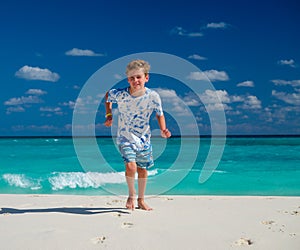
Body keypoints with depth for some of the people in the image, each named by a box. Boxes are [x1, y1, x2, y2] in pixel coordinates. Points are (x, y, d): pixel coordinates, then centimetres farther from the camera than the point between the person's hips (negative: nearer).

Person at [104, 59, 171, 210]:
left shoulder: (153, 96, -16)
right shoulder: (119, 94, -18)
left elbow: (159, 114, 0)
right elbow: (107, 95, 5)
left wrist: (163, 130, -15)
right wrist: (109, 115, 0)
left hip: (144, 138, 2)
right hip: (125, 137, -2)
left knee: (143, 169, 12)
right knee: (131, 166, -20)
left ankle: (141, 200, 33)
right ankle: (131, 194, 8)